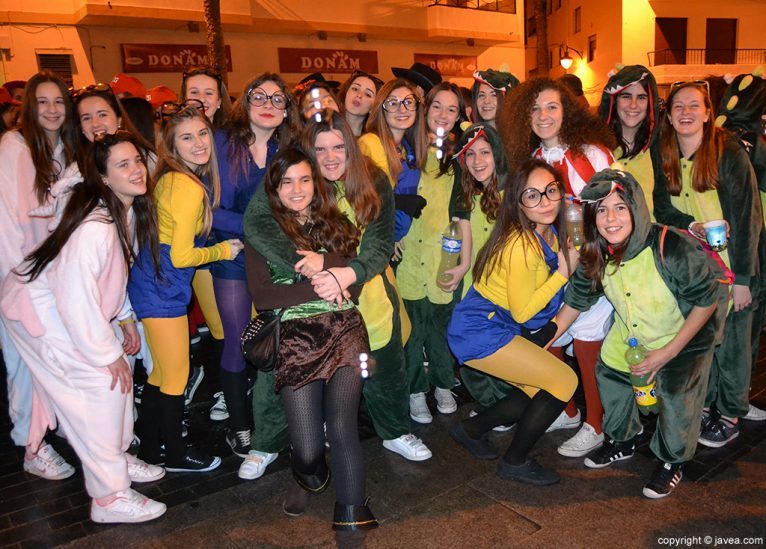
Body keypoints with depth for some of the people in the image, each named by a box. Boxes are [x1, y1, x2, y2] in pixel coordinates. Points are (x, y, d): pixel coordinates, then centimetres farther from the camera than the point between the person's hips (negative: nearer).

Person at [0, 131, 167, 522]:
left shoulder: (128, 211, -4)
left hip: (75, 307, 9)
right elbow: (76, 299, -31)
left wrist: (125, 319, 9)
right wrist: (108, 354, -21)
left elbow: (115, 272, 10)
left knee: (118, 373, 9)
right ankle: (109, 498, 4)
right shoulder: (94, 227, -33)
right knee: (101, 385, -9)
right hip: (38, 309, -9)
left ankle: (117, 456, 30)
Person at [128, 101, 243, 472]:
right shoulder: (189, 188, -21)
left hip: (153, 284, 9)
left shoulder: (173, 178, 7)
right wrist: (223, 250, -4)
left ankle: (148, 449, 34)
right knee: (176, 376, 6)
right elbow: (181, 256, -19)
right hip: (162, 288, -9)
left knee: (162, 373, 20)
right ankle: (175, 456, 25)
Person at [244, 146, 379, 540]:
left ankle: (351, 518, -3)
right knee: (307, 449, -6)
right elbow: (261, 296, -4)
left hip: (344, 330, 2)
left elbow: (356, 282, 7)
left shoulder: (336, 225, 16)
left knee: (341, 427, -19)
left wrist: (326, 264, -12)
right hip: (296, 337, -1)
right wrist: (316, 288, -13)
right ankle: (309, 478, 31)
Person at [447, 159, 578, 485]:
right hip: (481, 333, -9)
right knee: (565, 383, -7)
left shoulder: (549, 233, 3)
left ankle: (471, 429, 29)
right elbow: (522, 312, -18)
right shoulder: (521, 245, -26)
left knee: (542, 396, 14)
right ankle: (515, 462, 9)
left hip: (501, 328, 9)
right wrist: (563, 271, -16)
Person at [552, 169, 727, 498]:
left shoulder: (672, 249, -37)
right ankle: (622, 442, 35)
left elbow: (707, 299, -25)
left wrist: (668, 352, -24)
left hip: (687, 331, -5)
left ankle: (672, 462, 16)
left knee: (676, 391, -14)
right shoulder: (595, 256, -19)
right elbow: (576, 299, -3)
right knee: (610, 372, 8)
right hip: (631, 333, 6)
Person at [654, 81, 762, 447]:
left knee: (731, 343, 5)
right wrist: (689, 225, -16)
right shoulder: (666, 159, 3)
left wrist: (742, 278, -16)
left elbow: (747, 217, -13)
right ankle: (705, 404, 29)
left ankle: (731, 415, 22)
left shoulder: (729, 153, -11)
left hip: (731, 268, -4)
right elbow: (662, 207, 6)